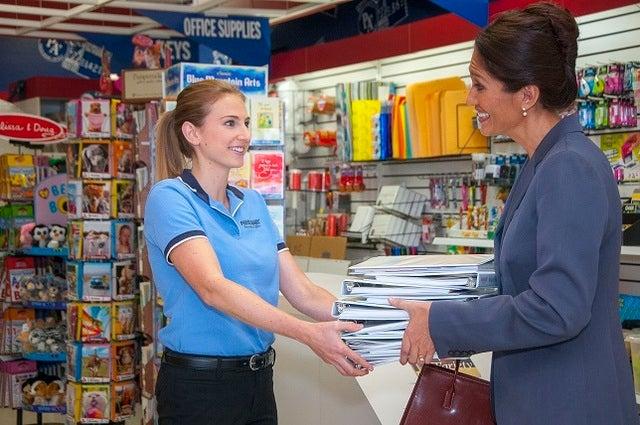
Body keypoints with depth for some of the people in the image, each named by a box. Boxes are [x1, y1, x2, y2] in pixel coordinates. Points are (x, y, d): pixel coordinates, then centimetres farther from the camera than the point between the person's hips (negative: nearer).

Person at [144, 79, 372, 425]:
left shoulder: (254, 203, 9)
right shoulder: (169, 197, -12)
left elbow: (302, 291, 4)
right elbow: (212, 288, -27)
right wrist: (307, 334, -35)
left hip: (259, 381, 7)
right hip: (199, 384, -6)